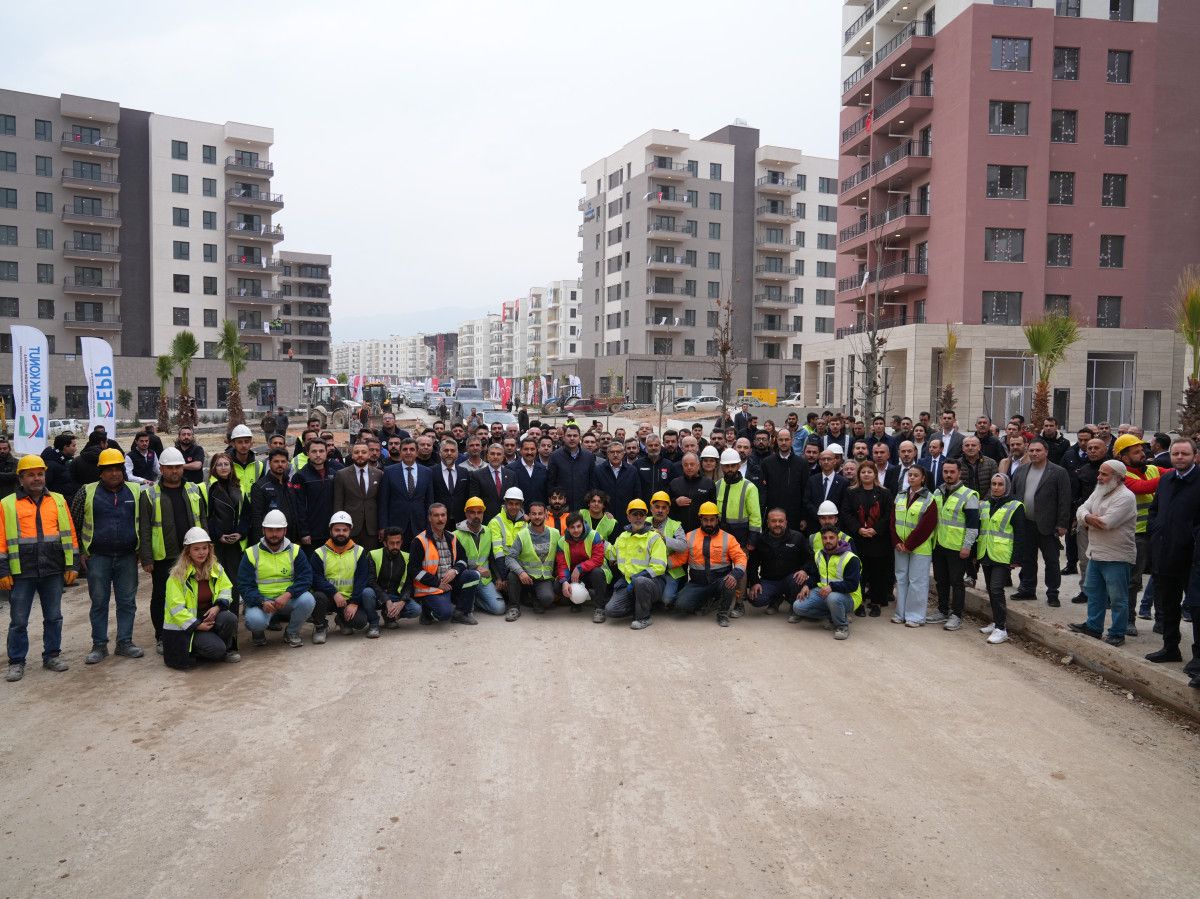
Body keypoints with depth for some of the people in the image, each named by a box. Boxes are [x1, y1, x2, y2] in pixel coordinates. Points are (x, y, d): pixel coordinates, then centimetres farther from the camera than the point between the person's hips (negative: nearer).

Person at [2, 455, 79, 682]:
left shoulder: (58, 501, 8)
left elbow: (69, 534, 8)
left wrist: (71, 565, 3)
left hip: (53, 570, 2)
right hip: (21, 573, -2)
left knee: (54, 617, 10)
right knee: (18, 621, 5)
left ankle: (52, 656, 23)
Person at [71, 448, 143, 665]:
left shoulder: (135, 492, 5)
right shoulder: (88, 493, 0)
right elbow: (74, 523, 5)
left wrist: (141, 550, 5)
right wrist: (80, 552, 0)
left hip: (127, 557, 1)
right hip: (98, 558, -1)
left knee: (127, 602, 5)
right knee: (99, 602, 5)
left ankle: (125, 642, 15)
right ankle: (99, 645, 14)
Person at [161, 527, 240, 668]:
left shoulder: (216, 568, 3)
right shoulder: (178, 575, -13)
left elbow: (226, 588, 9)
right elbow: (176, 608, -15)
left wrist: (218, 606, -13)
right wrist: (197, 625, -19)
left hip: (210, 615, 5)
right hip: (187, 624, -5)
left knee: (230, 618, -29)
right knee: (216, 649, -27)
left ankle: (227, 649, -1)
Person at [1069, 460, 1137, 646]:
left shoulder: (1125, 497, -17)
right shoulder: (1099, 492, 10)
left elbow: (1107, 522, -26)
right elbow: (1082, 510, 3)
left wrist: (1087, 520, -8)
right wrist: (1089, 517, -20)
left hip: (1117, 558, -9)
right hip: (1095, 554, 9)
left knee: (1117, 598, 3)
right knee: (1094, 592, 18)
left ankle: (1117, 634, 13)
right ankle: (1093, 626, 29)